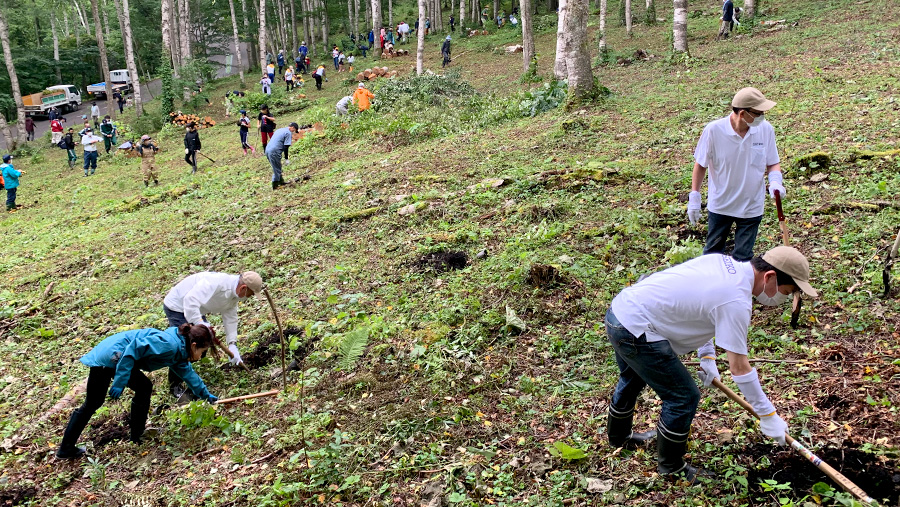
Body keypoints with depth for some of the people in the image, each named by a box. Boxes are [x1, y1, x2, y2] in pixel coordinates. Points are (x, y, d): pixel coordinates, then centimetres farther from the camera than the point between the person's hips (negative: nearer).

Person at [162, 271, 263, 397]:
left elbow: (231, 318, -1)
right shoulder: (217, 282, -36)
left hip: (196, 309, 10)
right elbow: (190, 299, -41)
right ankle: (175, 386, 3)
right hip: (177, 306, -10)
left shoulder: (234, 293, -5)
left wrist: (232, 345, -7)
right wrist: (199, 323, -40)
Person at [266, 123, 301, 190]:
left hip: (267, 150, 9)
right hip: (274, 152, -9)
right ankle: (275, 185, 6)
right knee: (277, 169, 2)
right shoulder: (288, 133, -6)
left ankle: (281, 182, 30)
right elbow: (286, 147, -11)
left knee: (277, 168, 21)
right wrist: (286, 159, -6)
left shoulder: (280, 130, 22)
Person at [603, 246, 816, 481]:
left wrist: (707, 356, 16)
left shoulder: (724, 262, 4)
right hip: (636, 332, -10)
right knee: (684, 397, 1)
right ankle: (670, 467, 21)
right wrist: (768, 415, -7)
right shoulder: (736, 301, -21)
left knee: (632, 380, 33)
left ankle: (619, 436, 58)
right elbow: (739, 367, -17)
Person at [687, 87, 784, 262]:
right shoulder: (713, 130, -19)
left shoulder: (766, 129, -12)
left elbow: (773, 163, 0)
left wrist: (775, 181, -21)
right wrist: (694, 197, -7)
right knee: (712, 252, 17)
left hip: (752, 207, 1)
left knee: (743, 257, 12)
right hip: (720, 206, -1)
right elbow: (701, 165, -7)